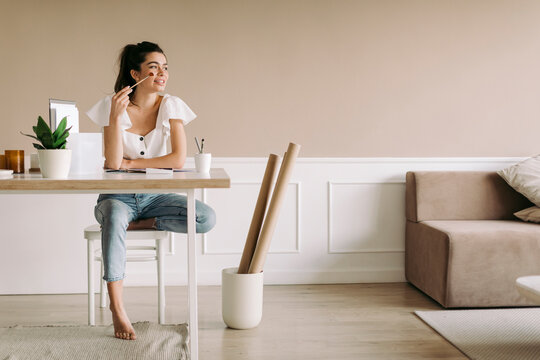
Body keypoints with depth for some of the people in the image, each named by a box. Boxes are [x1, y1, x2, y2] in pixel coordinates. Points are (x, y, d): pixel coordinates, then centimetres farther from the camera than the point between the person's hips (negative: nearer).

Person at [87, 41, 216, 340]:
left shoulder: (171, 106, -1)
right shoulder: (112, 105, -4)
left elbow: (178, 159, -12)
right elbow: (112, 162, -14)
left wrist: (131, 163, -12)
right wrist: (115, 116, -22)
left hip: (155, 196, 2)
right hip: (118, 195, -2)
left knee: (207, 218, -24)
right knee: (114, 216, -39)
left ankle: (139, 223, -12)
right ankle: (117, 309, -35)